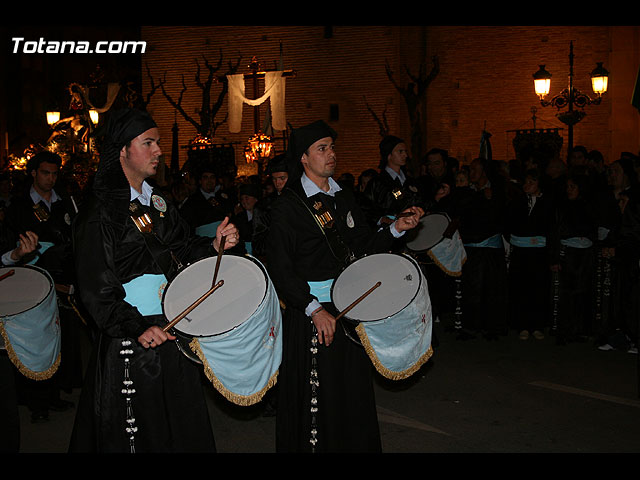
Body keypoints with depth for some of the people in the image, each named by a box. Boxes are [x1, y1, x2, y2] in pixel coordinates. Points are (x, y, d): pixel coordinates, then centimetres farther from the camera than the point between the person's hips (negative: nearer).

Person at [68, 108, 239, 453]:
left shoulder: (156, 201, 11)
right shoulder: (99, 212, -14)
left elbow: (183, 247, 13)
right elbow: (96, 290, -17)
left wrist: (215, 244, -7)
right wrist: (137, 329, -26)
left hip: (172, 330, 8)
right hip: (130, 340, -8)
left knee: (181, 427, 18)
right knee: (136, 434, 5)